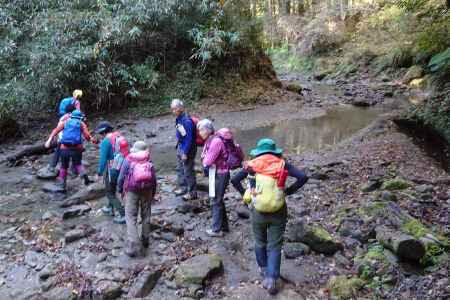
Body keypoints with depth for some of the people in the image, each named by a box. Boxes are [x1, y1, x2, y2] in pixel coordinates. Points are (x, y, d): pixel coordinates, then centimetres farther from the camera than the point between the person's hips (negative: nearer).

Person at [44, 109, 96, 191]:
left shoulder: (65, 122, 15)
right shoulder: (82, 124, 10)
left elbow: (56, 130, -2)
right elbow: (87, 136, -5)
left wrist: (49, 140, -10)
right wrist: (91, 139, 14)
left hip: (65, 149, 1)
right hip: (77, 149, -1)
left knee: (64, 167, 16)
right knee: (77, 164, 18)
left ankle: (62, 186, 17)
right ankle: (85, 177, -7)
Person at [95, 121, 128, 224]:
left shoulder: (106, 141, -15)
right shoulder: (120, 137, 7)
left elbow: (103, 159, -17)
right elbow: (125, 154, 11)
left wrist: (99, 174, -8)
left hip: (112, 170, -8)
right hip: (122, 169, 8)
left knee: (110, 194, 7)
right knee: (112, 189, 28)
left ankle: (123, 215, 0)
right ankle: (110, 208, 45)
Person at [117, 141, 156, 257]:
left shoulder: (128, 160, -3)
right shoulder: (149, 161, 3)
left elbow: (121, 177, -2)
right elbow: (154, 179, 5)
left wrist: (120, 190, 14)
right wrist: (153, 193, 17)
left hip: (131, 191, -3)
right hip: (147, 191, 3)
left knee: (131, 218, -2)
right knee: (146, 216, 17)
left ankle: (133, 245, -13)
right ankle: (145, 240, 27)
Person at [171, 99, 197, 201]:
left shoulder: (187, 121, -25)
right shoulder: (178, 119, 3)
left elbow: (189, 138, -24)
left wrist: (185, 153, -22)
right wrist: (178, 146, 18)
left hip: (188, 149, -10)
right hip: (180, 147, 10)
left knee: (188, 171, 1)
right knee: (180, 169, 21)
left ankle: (192, 192, 14)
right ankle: (183, 188, 37)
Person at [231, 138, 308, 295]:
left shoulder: (252, 164, -1)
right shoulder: (282, 164, -2)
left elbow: (234, 180, -5)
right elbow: (303, 177, -9)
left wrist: (245, 194, 4)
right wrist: (288, 191, -1)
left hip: (258, 211, 1)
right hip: (278, 212, -1)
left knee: (260, 243, 23)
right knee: (274, 246, 9)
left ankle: (264, 270, 40)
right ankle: (271, 278, 0)